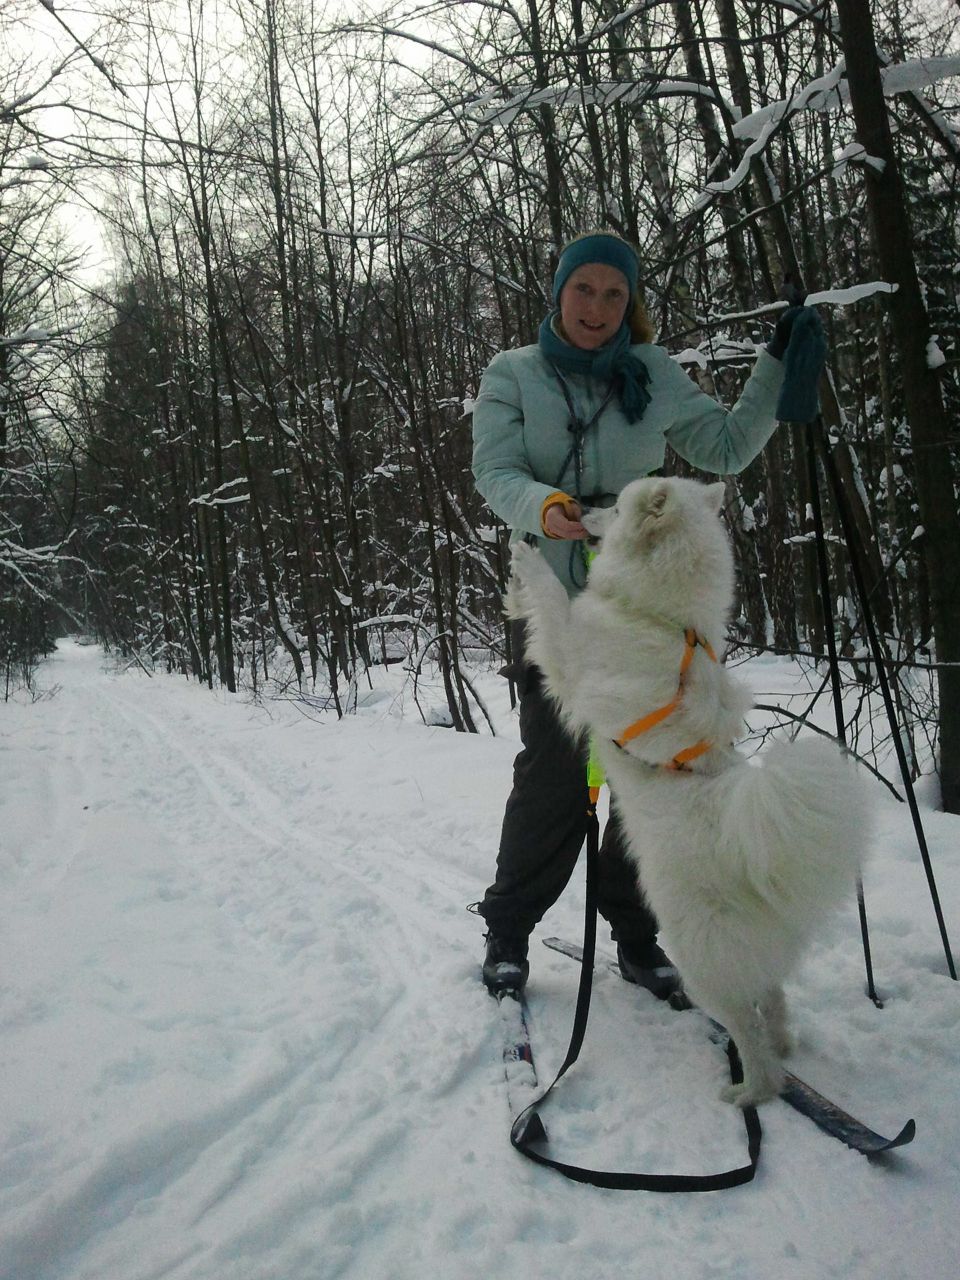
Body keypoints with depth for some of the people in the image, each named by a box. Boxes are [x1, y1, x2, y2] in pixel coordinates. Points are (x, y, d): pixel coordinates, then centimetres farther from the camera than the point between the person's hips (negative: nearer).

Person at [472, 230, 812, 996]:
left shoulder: (655, 376, 10)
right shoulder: (513, 376, 5)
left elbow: (728, 449, 15)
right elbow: (495, 472, -8)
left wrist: (779, 367, 7)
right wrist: (542, 506, -28)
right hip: (556, 603, -2)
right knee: (555, 774, -6)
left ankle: (636, 934, 21)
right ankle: (508, 931, 14)